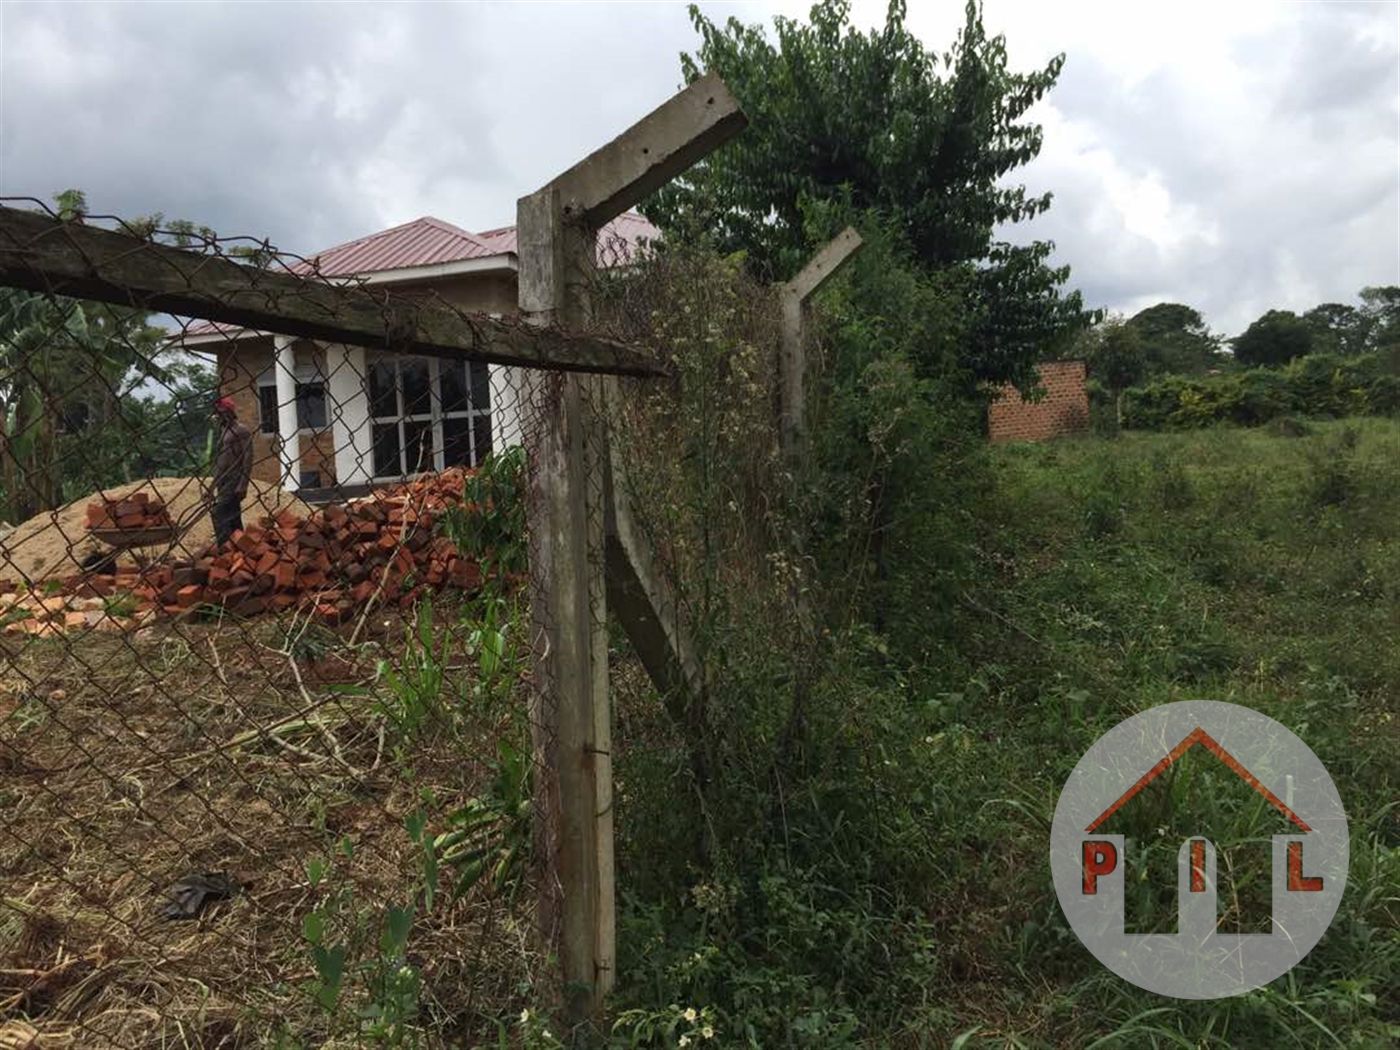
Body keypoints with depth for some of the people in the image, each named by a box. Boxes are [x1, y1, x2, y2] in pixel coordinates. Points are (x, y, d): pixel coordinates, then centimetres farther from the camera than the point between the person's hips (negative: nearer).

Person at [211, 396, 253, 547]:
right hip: (223, 483, 9)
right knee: (233, 519, 9)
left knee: (220, 514, -17)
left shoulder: (242, 431, -7)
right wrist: (216, 483, 19)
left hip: (233, 483, -9)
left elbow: (247, 460, -14)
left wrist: (242, 485, -20)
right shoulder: (224, 432, 19)